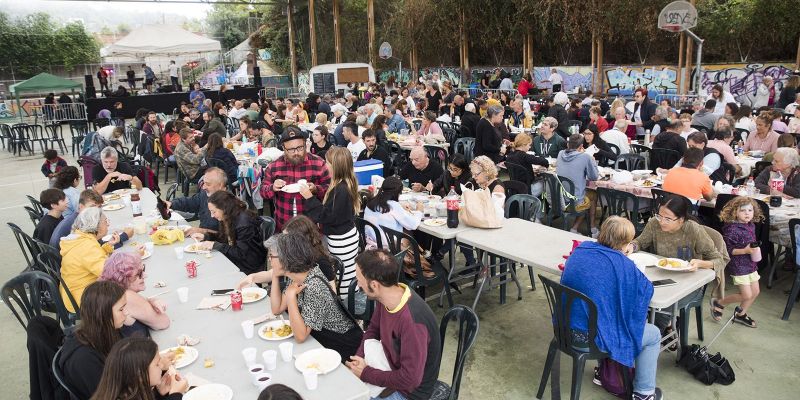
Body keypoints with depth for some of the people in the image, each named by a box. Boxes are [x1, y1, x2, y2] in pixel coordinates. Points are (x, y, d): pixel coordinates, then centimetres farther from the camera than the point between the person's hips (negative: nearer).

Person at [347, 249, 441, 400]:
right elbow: (373, 329, 7)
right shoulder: (387, 296, -13)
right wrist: (358, 358, -10)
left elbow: (410, 379, -30)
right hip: (392, 367, 7)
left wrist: (365, 373, -19)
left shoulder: (412, 321, -36)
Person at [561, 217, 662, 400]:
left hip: (567, 328, 7)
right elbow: (646, 289, -7)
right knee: (654, 335, 17)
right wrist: (633, 272, 13)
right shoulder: (621, 264, -19)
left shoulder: (580, 249, -1)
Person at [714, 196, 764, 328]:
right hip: (738, 266, -8)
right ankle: (718, 303, 15)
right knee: (747, 295, -5)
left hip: (751, 264, 8)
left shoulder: (751, 226, 4)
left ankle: (741, 315, 33)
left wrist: (756, 249, 6)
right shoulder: (732, 229, -22)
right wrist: (744, 251, -28)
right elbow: (726, 249, -21)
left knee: (755, 291, 14)